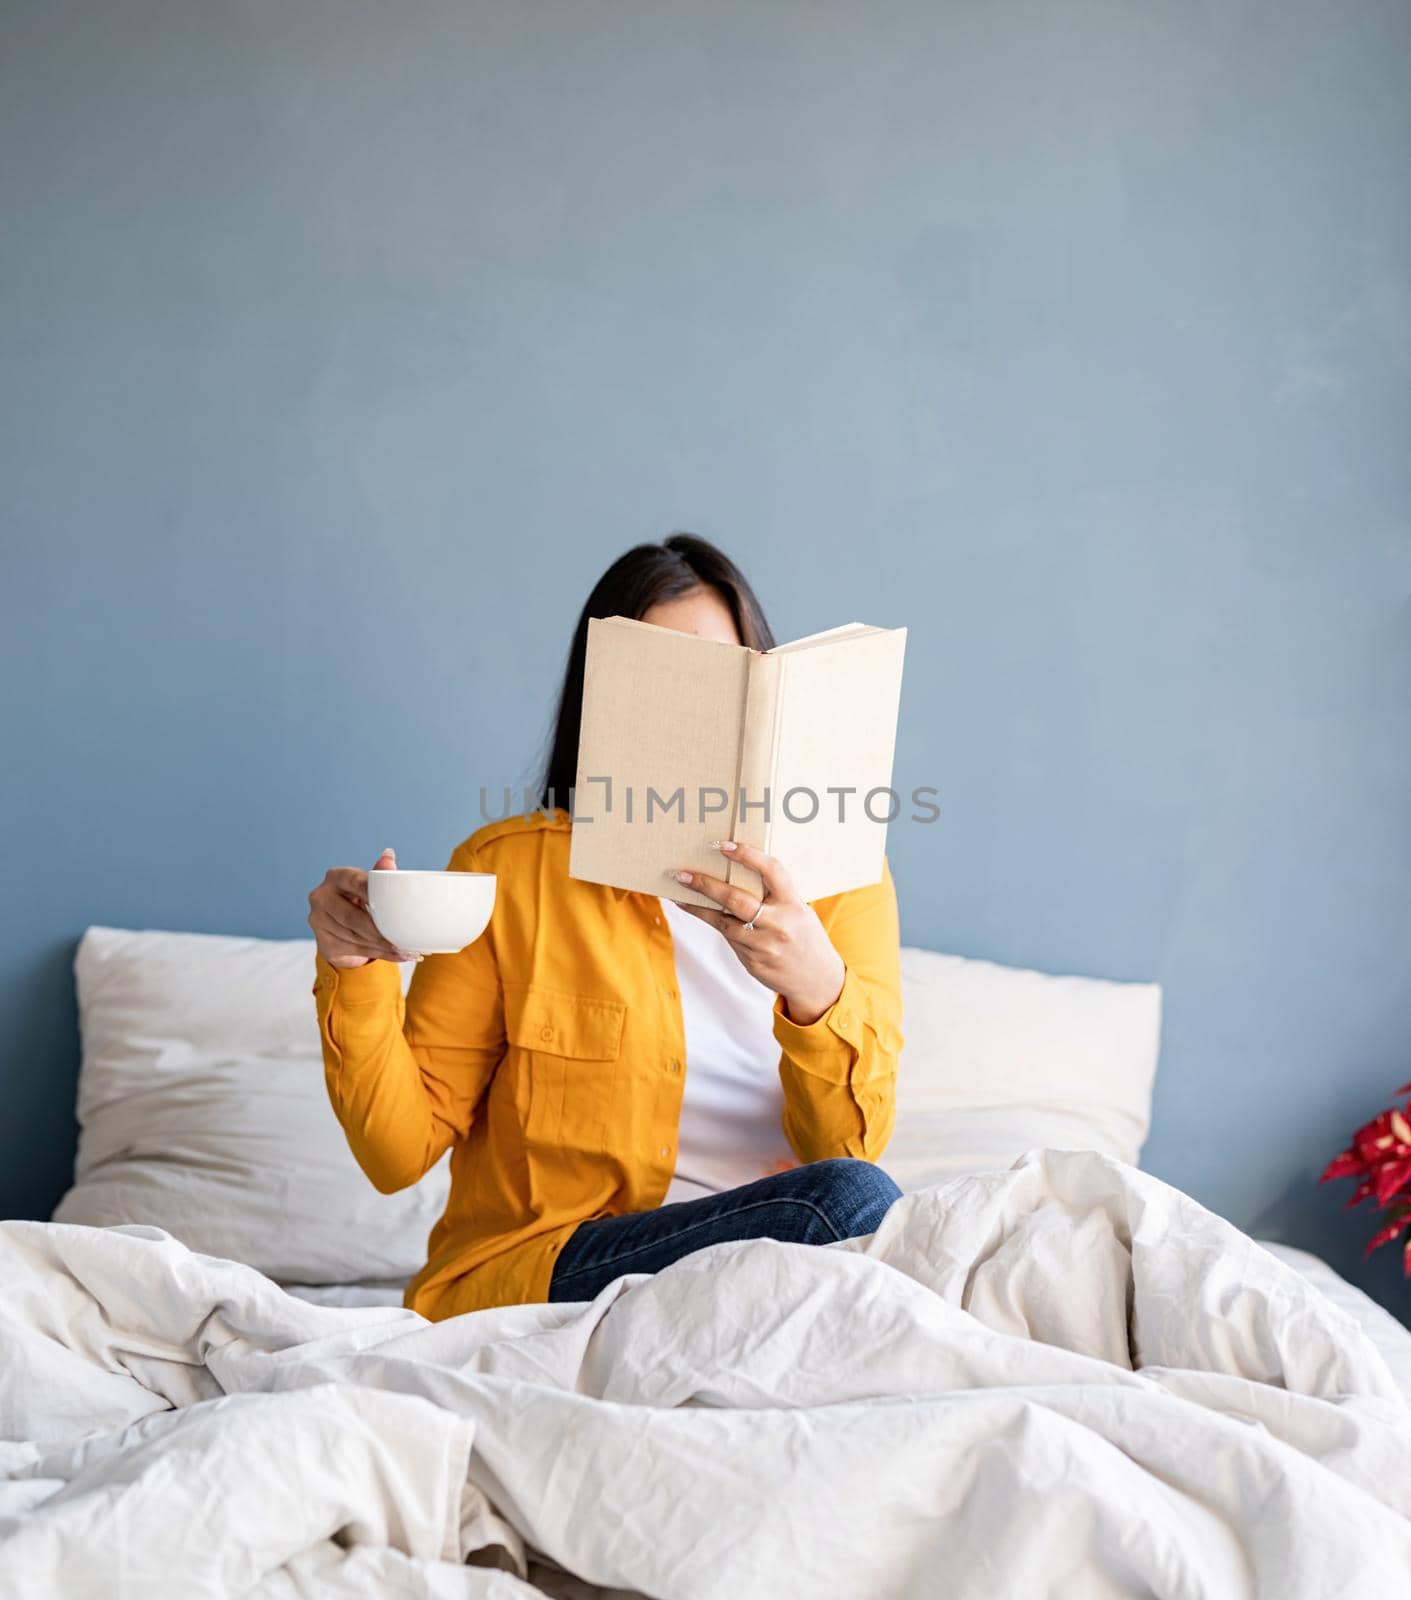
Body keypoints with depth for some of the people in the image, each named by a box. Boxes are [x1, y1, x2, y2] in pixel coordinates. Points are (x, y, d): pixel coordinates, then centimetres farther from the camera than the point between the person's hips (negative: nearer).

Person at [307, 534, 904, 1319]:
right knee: (849, 1202, -29)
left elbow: (852, 1142, -8)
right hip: (527, 1274, -3)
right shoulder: (506, 868, 1)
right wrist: (356, 974, -15)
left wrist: (817, 987, -28)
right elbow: (402, 1152, 1)